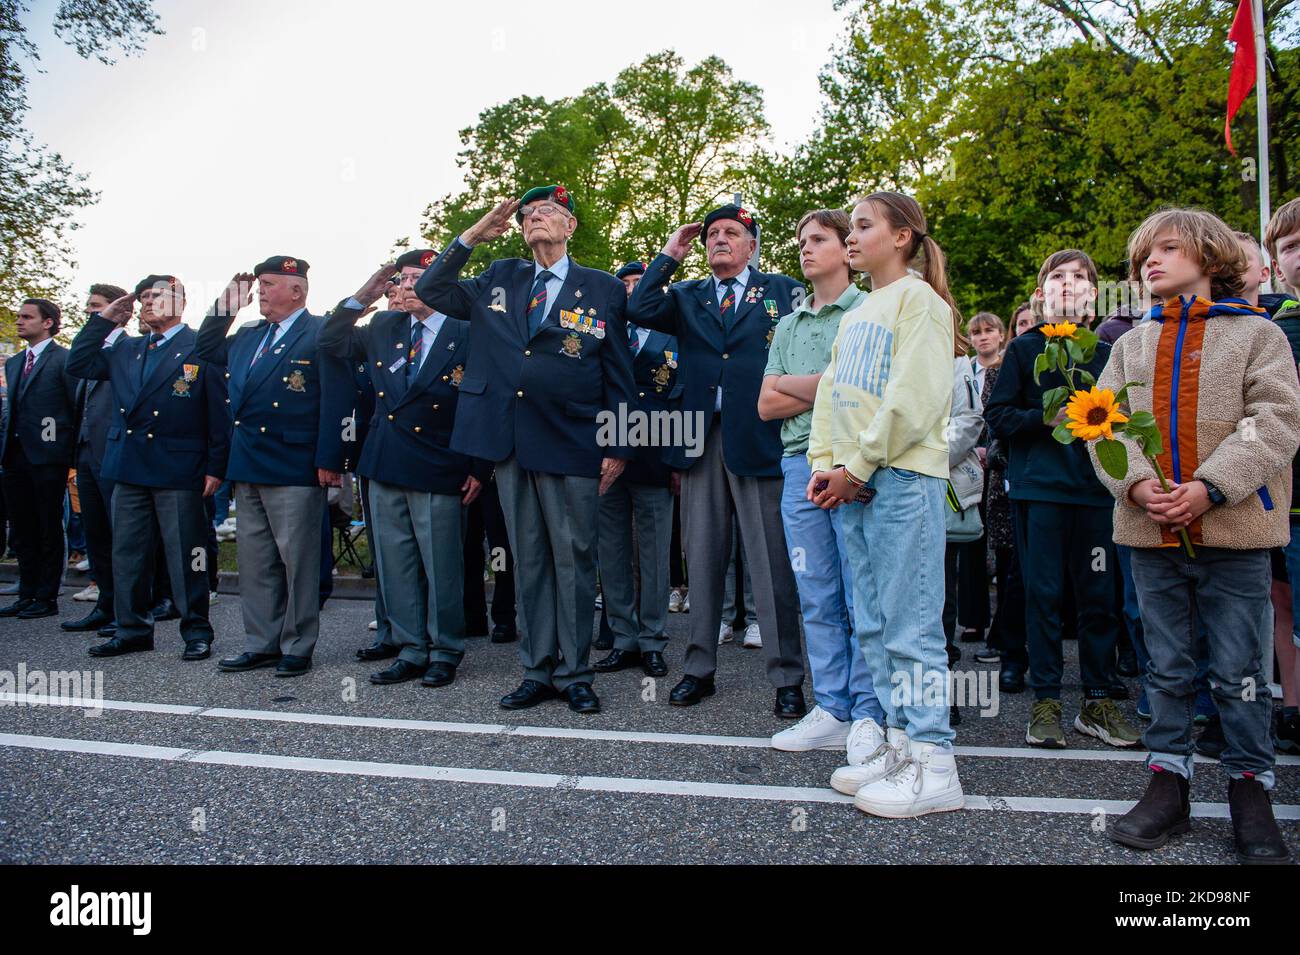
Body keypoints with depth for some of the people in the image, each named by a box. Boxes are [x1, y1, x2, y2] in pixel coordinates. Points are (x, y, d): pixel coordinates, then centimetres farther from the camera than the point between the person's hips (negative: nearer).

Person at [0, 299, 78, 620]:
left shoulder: (64, 359, -6)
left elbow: (77, 408, -8)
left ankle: (47, 597, 9)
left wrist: (70, 454, -11)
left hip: (48, 456, -7)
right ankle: (27, 594, 21)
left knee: (49, 530, 1)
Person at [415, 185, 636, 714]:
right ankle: (537, 671, 20)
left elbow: (619, 374, 2)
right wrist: (473, 235, 5)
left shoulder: (604, 289, 5)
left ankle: (573, 674, 13)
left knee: (573, 560, 2)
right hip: (511, 443, 4)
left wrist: (617, 447, -3)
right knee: (529, 561, 10)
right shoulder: (499, 279, 16)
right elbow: (430, 290, 14)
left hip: (571, 447, -3)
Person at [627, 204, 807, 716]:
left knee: (772, 564, -1)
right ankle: (699, 668, 21)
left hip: (759, 439, -3)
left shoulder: (783, 290, 9)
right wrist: (670, 254, 4)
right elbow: (639, 310, -2)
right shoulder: (687, 297, 16)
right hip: (700, 440, 3)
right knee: (702, 559, 10)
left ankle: (787, 678, 8)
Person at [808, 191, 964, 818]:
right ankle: (896, 740, 19)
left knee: (910, 624, -7)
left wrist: (858, 466, -12)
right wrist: (825, 466, 3)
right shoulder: (855, 315, 22)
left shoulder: (919, 299, -3)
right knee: (873, 624, 10)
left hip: (904, 476, -8)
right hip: (852, 482, 8)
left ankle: (933, 765, 1)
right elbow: (831, 393, 18)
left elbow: (913, 397, -13)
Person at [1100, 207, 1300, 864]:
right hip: (1152, 531, 3)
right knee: (1167, 668, 11)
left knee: (1239, 673, 4)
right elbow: (1104, 421, 6)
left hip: (1234, 529, -3)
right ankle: (1168, 782, 21)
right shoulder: (1131, 344, 15)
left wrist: (1210, 487, -18)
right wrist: (1135, 484, -12)